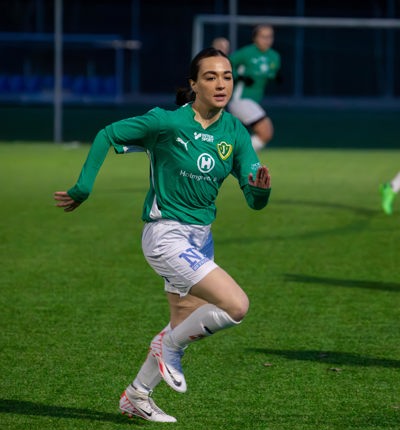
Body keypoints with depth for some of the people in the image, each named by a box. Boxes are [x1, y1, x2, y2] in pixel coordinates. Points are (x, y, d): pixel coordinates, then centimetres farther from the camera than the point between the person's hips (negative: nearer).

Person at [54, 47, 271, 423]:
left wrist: (260, 188, -27)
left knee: (184, 325, 16)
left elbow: (254, 201, -3)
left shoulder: (235, 134, -1)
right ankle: (168, 347, 4)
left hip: (200, 238, 7)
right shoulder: (168, 122, -16)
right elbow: (107, 136, -6)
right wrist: (82, 190, -6)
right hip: (165, 234, -7)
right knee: (236, 305, -20)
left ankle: (136, 396, 36)